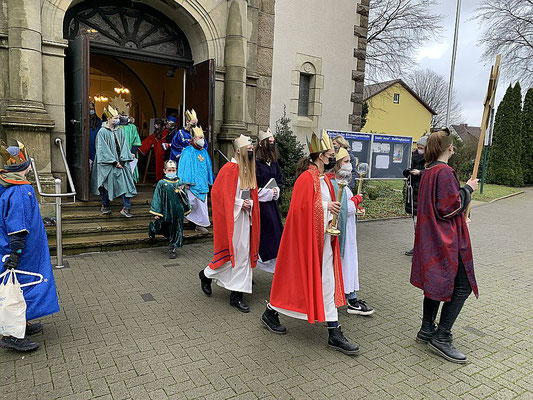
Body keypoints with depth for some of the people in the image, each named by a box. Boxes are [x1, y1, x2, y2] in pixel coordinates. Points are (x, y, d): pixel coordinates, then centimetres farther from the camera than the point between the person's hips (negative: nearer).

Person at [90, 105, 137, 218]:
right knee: (106, 185, 6)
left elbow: (124, 146, 7)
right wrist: (114, 162, -14)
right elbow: (103, 149, -8)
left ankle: (126, 208, -4)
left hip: (121, 163, 3)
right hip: (108, 164, -3)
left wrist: (122, 160, -7)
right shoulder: (102, 132, -3)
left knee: (125, 184, -6)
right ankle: (105, 206, 24)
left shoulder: (120, 131, 10)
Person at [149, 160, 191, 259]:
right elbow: (157, 198, -4)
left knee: (175, 230, 7)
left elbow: (185, 198, 13)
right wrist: (156, 213, -9)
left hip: (177, 213, 2)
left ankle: (173, 248, 19)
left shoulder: (180, 184, 4)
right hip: (165, 212, -1)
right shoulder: (161, 184, -3)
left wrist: (186, 210, 18)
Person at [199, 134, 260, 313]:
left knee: (244, 254, 6)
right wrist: (240, 203, -15)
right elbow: (220, 194, -15)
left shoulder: (249, 169, 11)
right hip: (230, 217, -7)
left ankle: (237, 296, 14)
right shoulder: (229, 169, -13)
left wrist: (249, 203, -2)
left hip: (245, 216, 7)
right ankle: (206, 274, 30)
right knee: (231, 252, 0)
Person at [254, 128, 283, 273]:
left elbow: (279, 181, 21)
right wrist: (268, 193, -12)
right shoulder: (255, 162, -14)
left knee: (275, 234, 7)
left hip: (272, 204, 7)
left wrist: (276, 191, 1)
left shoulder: (274, 162, 10)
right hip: (259, 205, -7)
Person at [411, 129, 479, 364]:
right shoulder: (444, 172, -18)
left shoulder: (429, 170, 12)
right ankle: (441, 338, 3)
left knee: (436, 284, 17)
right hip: (447, 239, -10)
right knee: (462, 287, -2)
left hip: (432, 236, 10)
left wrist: (461, 219, 22)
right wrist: (467, 189, -6)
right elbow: (450, 206, -20)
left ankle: (427, 330, 27)